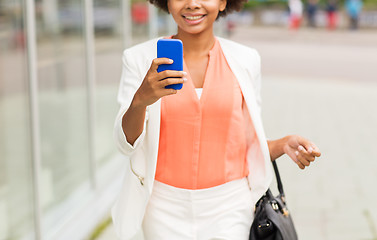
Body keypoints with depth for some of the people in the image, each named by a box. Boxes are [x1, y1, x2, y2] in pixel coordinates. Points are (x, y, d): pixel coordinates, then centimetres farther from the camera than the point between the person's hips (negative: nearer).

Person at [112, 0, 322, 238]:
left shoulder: (245, 59, 0)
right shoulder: (140, 58, -4)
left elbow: (248, 144, 8)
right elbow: (127, 142, -10)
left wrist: (283, 145, -12)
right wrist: (141, 99, -29)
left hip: (228, 208, 0)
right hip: (166, 209, 0)